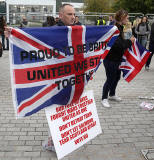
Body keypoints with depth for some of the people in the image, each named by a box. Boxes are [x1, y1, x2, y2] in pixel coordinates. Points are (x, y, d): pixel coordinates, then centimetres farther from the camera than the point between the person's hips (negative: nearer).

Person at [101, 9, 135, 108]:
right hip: (110, 60, -10)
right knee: (110, 79, 1)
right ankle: (104, 98, 17)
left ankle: (112, 95, 38)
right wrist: (130, 41, -16)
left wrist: (128, 42, 2)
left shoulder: (119, 28, 9)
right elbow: (119, 45, -28)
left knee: (117, 77, 20)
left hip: (117, 59, 10)